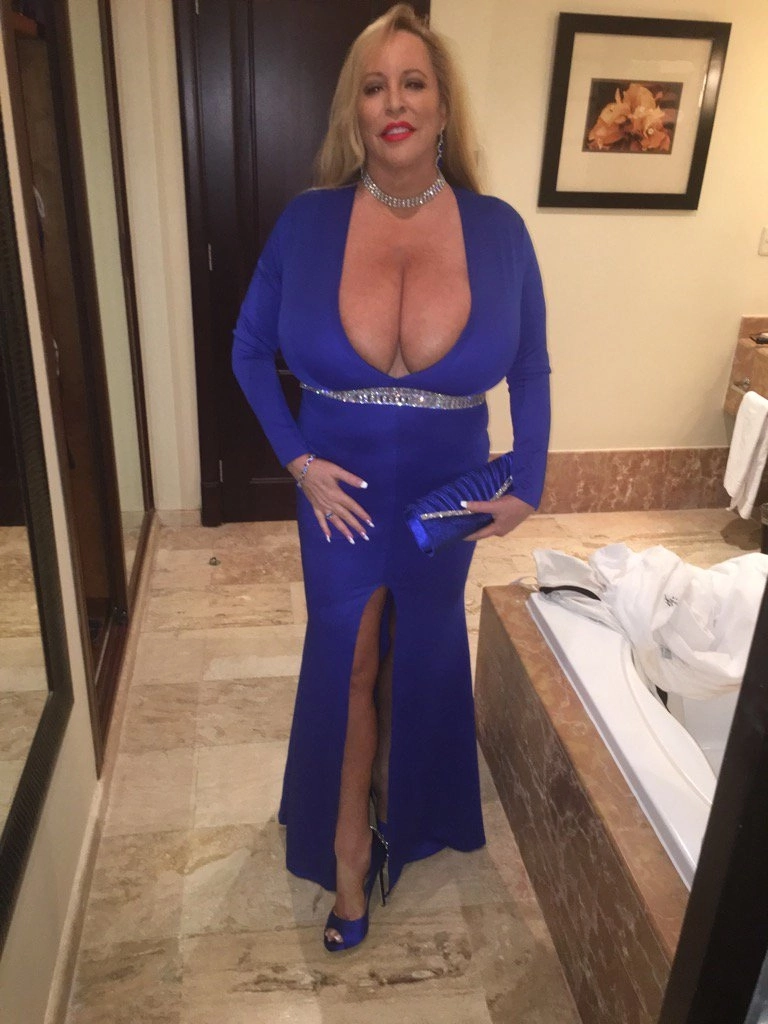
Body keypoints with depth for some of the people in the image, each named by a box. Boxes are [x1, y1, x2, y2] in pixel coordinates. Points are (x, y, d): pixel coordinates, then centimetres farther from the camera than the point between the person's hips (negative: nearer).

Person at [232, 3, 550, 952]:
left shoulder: (498, 230, -9)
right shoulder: (307, 220, -10)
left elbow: (530, 372, 2)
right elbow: (249, 349, 0)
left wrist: (527, 485, -3)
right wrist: (297, 459, -10)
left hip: (444, 497, 1)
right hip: (339, 490, -1)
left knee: (419, 653, 18)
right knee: (348, 657, 7)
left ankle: (401, 802, 48)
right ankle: (349, 850, 30)